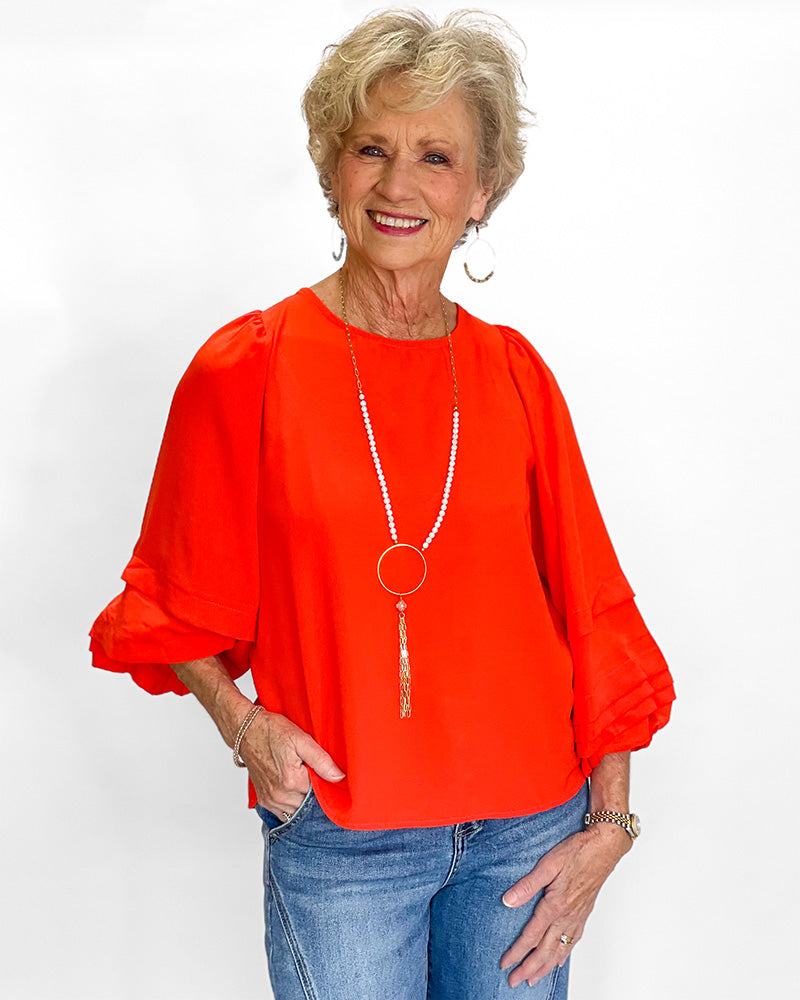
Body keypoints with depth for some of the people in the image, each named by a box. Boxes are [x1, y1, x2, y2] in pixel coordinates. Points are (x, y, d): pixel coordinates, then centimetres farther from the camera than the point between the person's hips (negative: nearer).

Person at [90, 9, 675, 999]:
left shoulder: (515, 375, 0)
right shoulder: (247, 368, -8)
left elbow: (590, 612, 3)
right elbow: (177, 606, 2)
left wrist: (609, 824, 1)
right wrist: (241, 721, -14)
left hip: (527, 829, 3)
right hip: (338, 832, -2)